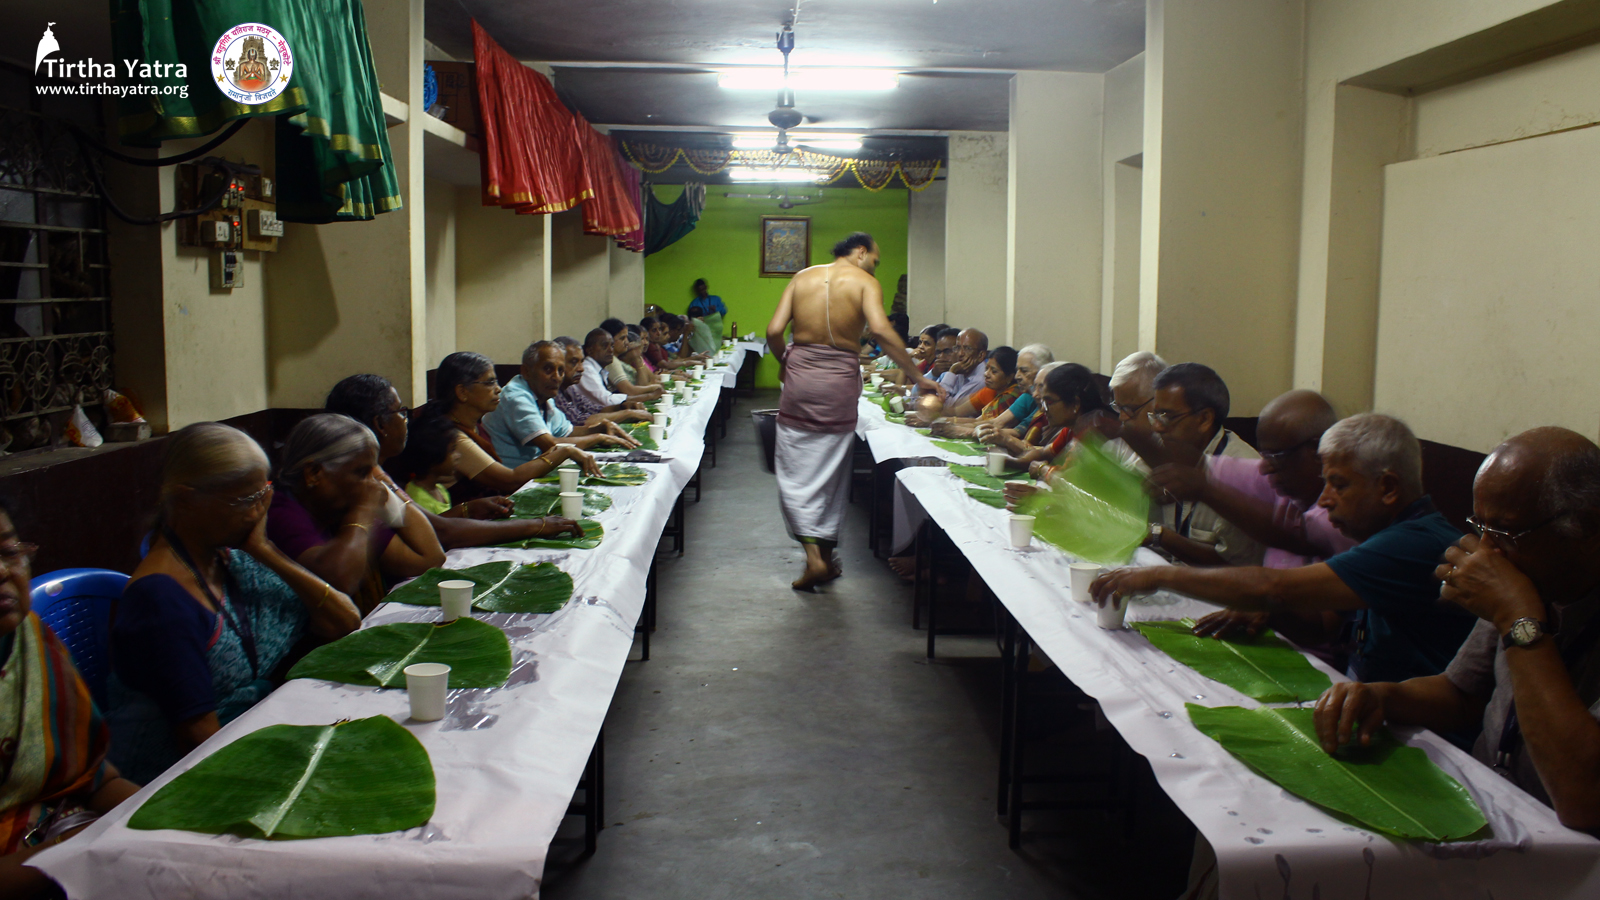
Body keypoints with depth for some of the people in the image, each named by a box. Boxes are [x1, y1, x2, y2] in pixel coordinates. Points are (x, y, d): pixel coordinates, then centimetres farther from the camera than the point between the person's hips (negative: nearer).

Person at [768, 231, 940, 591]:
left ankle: (813, 556, -4)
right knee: (831, 472, 12)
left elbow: (774, 330, -1)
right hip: (839, 380, -1)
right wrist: (917, 376, -14)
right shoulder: (865, 282, 0)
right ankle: (827, 556, 23)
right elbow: (880, 328, -18)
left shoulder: (801, 278, 9)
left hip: (800, 374, 1)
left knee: (796, 472, 7)